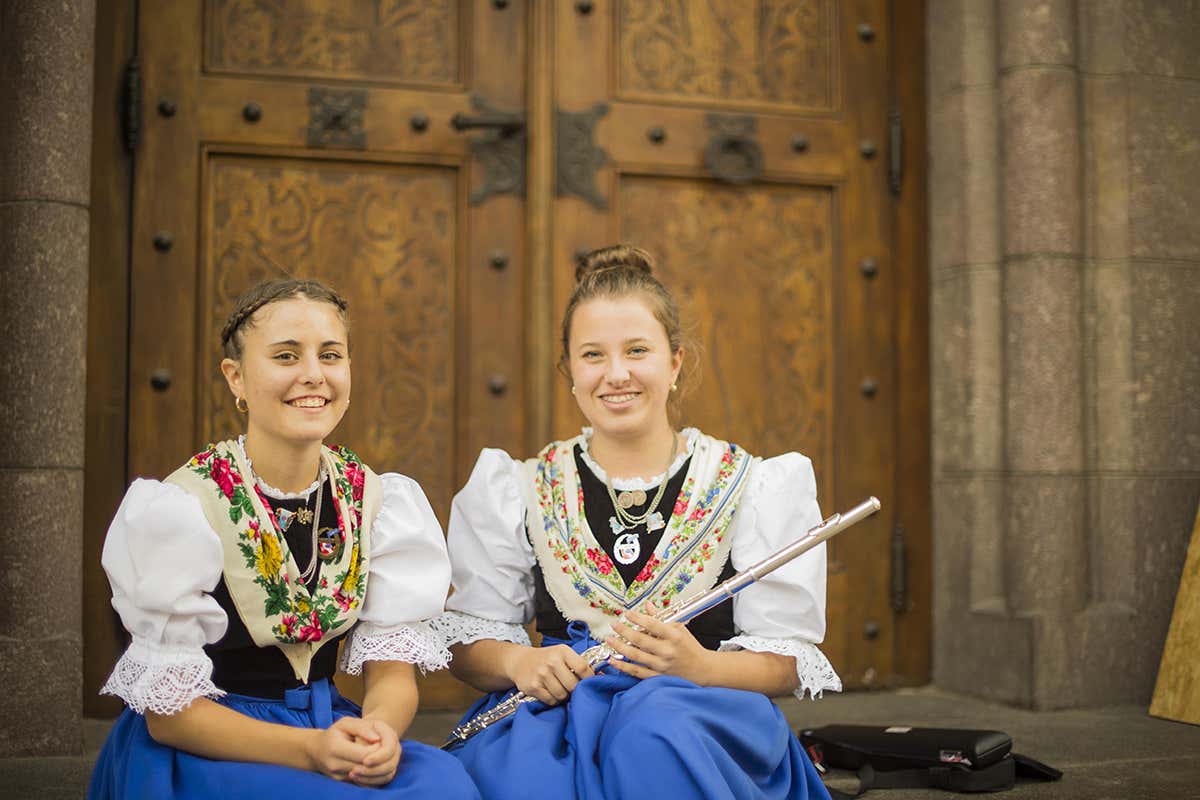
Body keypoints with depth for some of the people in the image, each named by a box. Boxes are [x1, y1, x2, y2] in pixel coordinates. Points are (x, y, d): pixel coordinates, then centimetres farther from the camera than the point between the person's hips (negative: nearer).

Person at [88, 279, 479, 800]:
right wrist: (310, 751, -27)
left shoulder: (375, 500, -1)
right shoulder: (182, 506, -14)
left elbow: (391, 669, 0)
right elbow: (169, 710, -13)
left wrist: (379, 733, -24)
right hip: (202, 750, -4)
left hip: (326, 731, 4)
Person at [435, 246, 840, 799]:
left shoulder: (755, 486, 6)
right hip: (555, 707, 0)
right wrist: (517, 662, -14)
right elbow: (467, 638, 9)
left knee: (657, 738, -37)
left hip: (699, 711, 0)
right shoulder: (518, 491, 11)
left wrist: (701, 666, -18)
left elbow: (787, 659, 3)